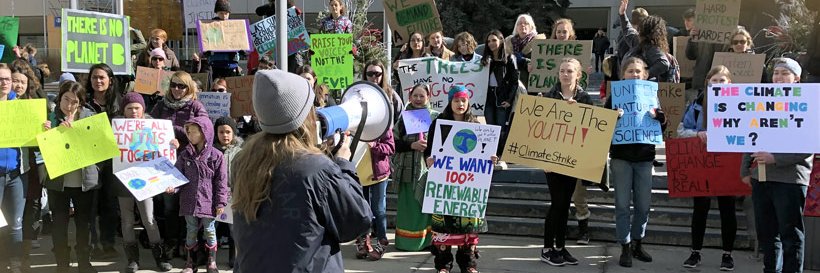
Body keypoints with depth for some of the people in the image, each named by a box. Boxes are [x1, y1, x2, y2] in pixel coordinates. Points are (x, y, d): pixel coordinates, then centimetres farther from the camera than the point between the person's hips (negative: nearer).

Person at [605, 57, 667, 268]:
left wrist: (656, 115, -21)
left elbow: (664, 121, 0)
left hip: (644, 157, 2)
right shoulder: (615, 96, 1)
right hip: (621, 156, -2)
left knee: (643, 205, 7)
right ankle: (625, 248, 8)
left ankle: (637, 243, 24)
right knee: (623, 204, 0)